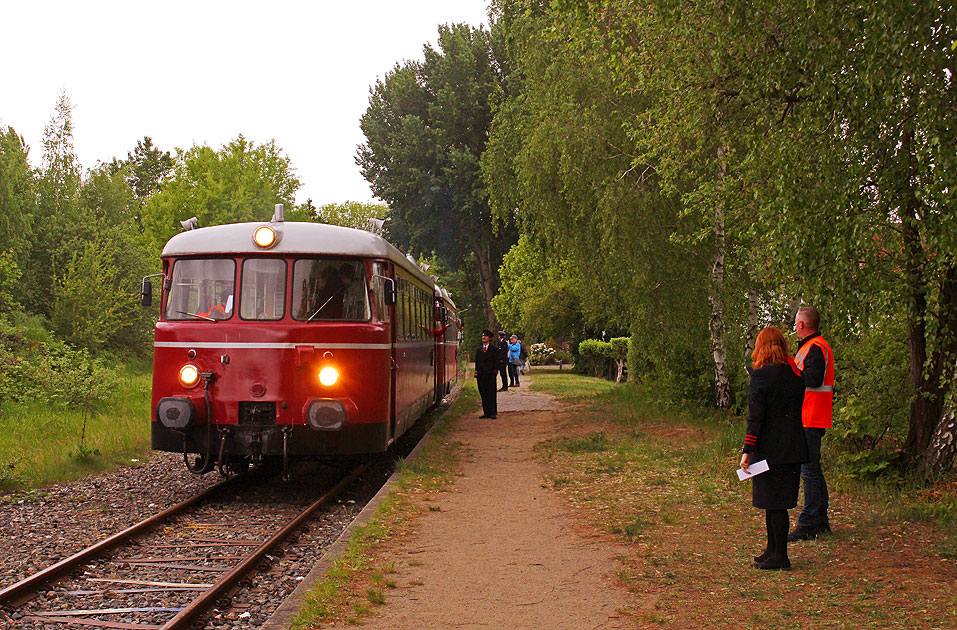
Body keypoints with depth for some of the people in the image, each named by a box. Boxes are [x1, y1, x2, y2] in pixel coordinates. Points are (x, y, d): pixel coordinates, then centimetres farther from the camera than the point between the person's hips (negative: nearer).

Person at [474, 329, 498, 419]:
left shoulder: (494, 349, 3)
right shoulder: (479, 349, 16)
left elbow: (496, 361, 0)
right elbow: (477, 362, 17)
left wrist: (495, 371, -9)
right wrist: (476, 372, 9)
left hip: (490, 375, -5)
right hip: (481, 375, 5)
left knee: (491, 394, -5)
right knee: (483, 395, 5)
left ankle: (493, 413, -2)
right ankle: (486, 412, 9)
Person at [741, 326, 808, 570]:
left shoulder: (762, 375, -13)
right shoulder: (796, 374, 7)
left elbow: (755, 417, -16)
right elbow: (798, 410, 12)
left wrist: (747, 451, -14)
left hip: (770, 448, -7)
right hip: (794, 448, 7)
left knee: (774, 502, -2)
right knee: (775, 501, 16)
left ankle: (780, 557, 2)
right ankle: (773, 550, 24)